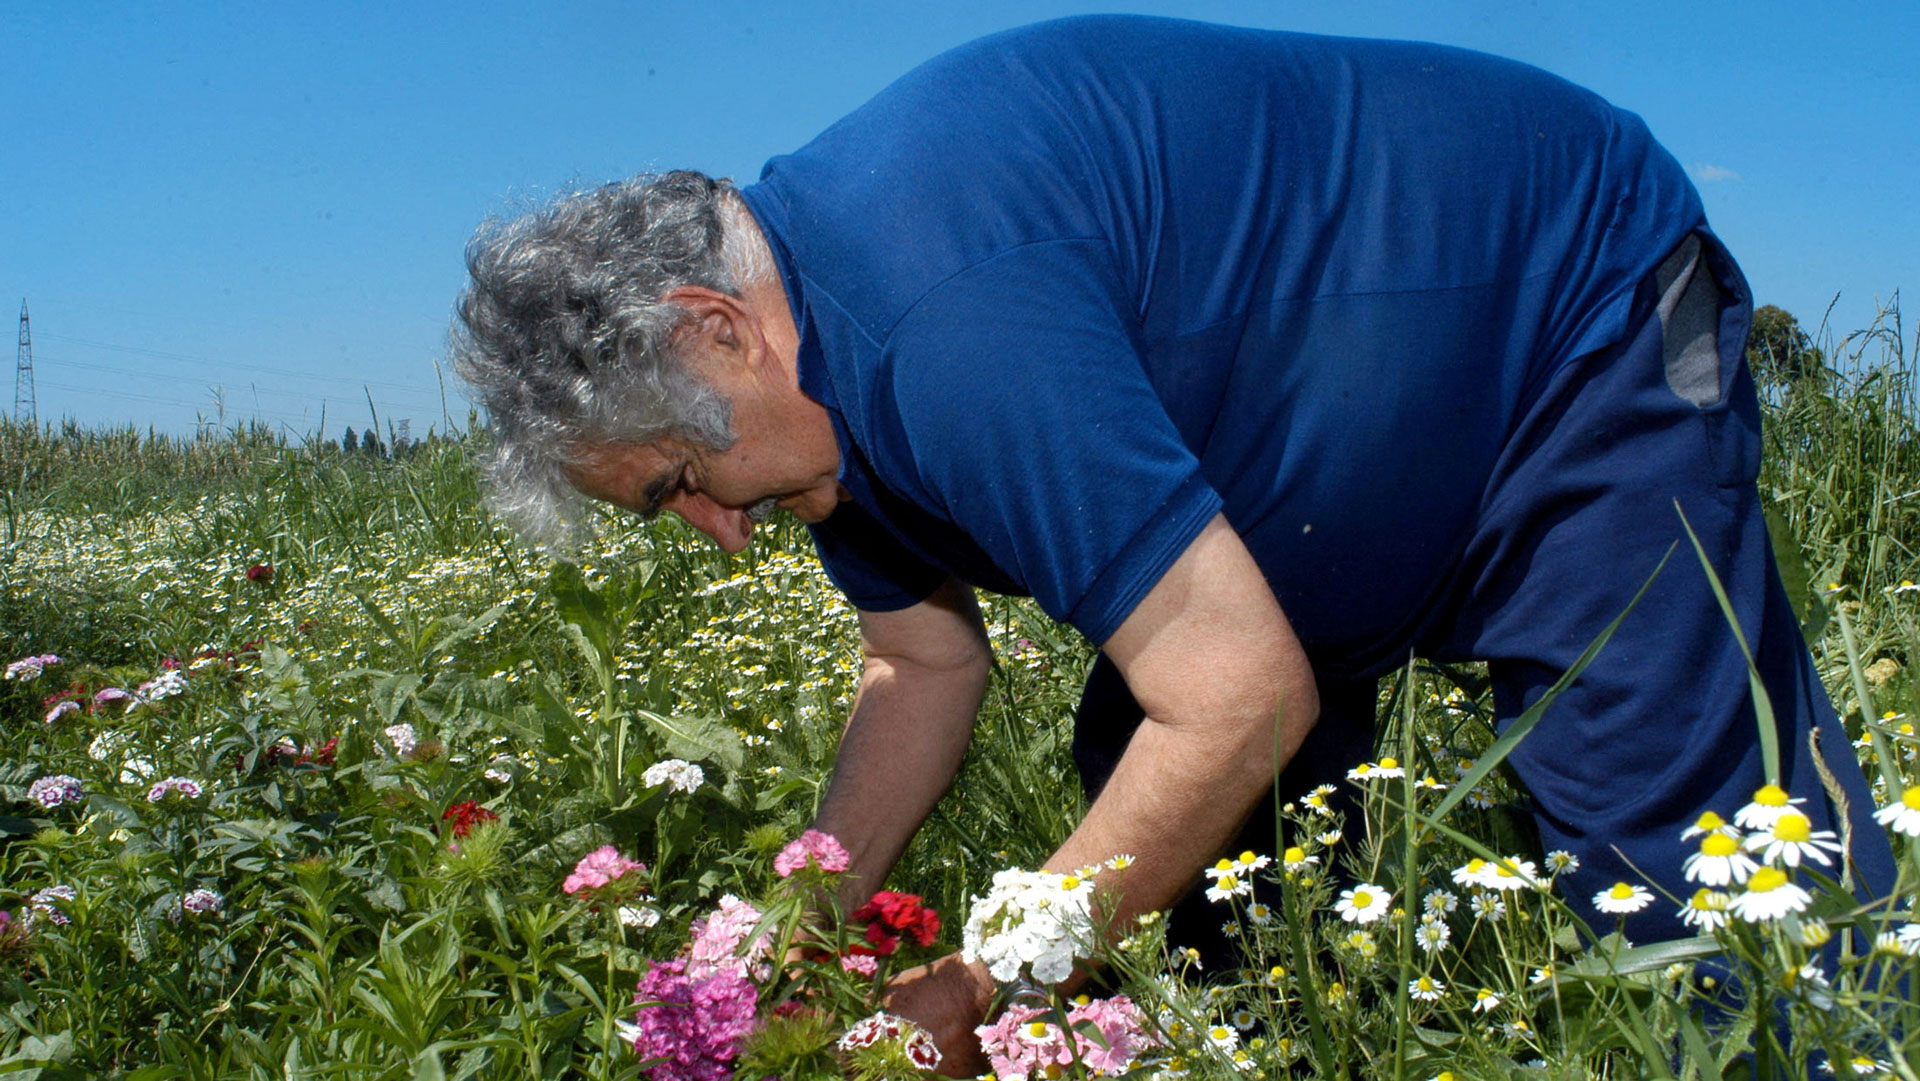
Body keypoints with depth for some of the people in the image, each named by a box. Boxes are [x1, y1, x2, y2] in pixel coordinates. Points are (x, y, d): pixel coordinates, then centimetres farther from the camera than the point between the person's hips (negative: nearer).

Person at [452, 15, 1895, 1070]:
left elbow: (1243, 703, -35)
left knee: (1693, 874, -12)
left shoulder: (942, 322, -37)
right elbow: (927, 665, 5)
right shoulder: (821, 354, -5)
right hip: (1326, 473, 9)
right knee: (1175, 833, 3)